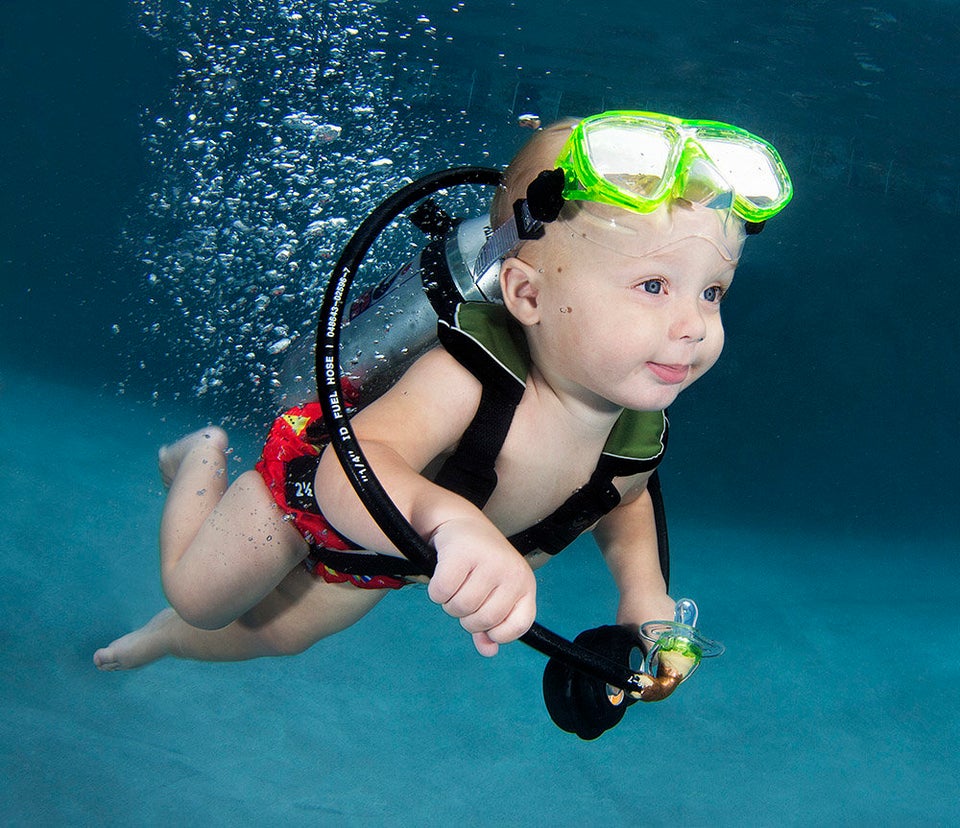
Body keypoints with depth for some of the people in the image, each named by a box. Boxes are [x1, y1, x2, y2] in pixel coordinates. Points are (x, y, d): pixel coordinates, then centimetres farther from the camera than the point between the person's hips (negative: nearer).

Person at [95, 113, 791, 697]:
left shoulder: (638, 434, -26)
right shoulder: (464, 382, -47)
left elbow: (621, 503, -1)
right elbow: (350, 471, -61)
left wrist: (642, 587, -17)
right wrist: (448, 518, -80)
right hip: (311, 492, -6)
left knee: (281, 634, 25)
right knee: (195, 591, 13)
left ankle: (174, 637, 58)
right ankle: (206, 460, 41)